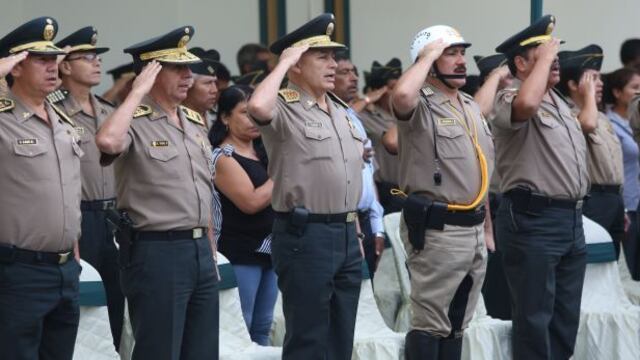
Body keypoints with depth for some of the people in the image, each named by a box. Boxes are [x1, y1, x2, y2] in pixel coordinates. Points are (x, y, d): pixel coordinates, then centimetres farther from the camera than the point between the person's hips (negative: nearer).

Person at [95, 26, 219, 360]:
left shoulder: (196, 122, 14)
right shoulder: (134, 122, -10)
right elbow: (107, 141, -35)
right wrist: (138, 92, -22)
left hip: (200, 250, 8)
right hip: (156, 253, -8)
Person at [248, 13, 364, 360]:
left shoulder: (340, 108, 15)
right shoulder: (284, 108, -10)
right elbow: (257, 106, -35)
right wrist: (283, 63, -20)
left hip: (346, 234, 8)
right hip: (305, 236, -8)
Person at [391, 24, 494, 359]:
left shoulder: (471, 106, 16)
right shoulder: (420, 105, -10)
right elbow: (401, 95, -37)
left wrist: (487, 228, 20)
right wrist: (428, 56, -20)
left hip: (473, 230, 8)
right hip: (436, 231, -8)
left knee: (457, 324, 14)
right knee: (431, 325, -4)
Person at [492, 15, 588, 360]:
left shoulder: (559, 101, 19)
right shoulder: (510, 98, -9)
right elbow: (527, 105, -36)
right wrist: (544, 57, -21)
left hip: (572, 219, 9)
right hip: (533, 219, -9)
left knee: (566, 316, 14)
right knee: (535, 316, -4)